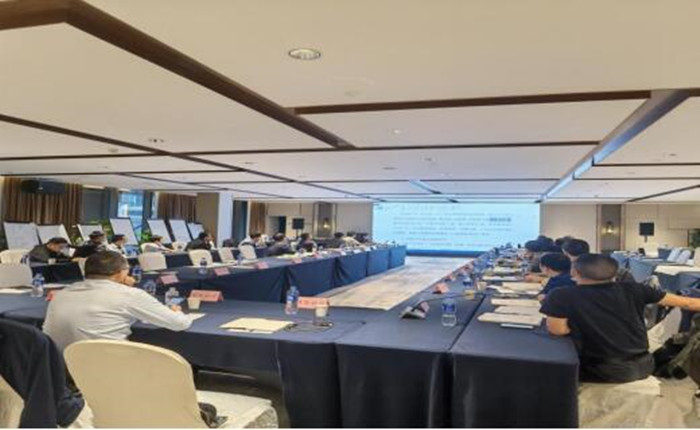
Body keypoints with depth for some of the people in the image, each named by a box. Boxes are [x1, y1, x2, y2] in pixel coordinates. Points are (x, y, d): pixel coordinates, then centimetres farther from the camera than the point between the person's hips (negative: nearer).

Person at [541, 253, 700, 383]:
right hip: (643, 366, 5)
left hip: (603, 372, -5)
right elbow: (687, 303, 5)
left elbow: (557, 330, -12)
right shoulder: (632, 290, -1)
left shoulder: (562, 296, -15)